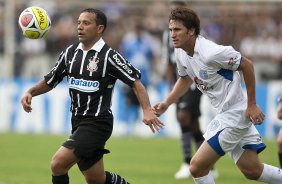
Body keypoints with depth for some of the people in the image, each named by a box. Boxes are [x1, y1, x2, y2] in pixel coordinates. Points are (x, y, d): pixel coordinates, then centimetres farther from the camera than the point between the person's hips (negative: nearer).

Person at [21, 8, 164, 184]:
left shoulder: (109, 56, -11)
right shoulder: (70, 52, 8)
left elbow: (135, 82, -11)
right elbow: (50, 81, 16)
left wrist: (147, 110, -25)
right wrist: (30, 92, -2)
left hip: (97, 123, -7)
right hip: (78, 122, 7)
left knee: (58, 163, -20)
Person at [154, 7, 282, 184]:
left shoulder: (210, 52, -26)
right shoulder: (180, 52, 1)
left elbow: (247, 65, -18)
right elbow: (185, 79, 20)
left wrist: (252, 104, -15)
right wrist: (166, 103, 8)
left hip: (235, 114, -9)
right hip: (224, 112, 9)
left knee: (197, 167, -10)